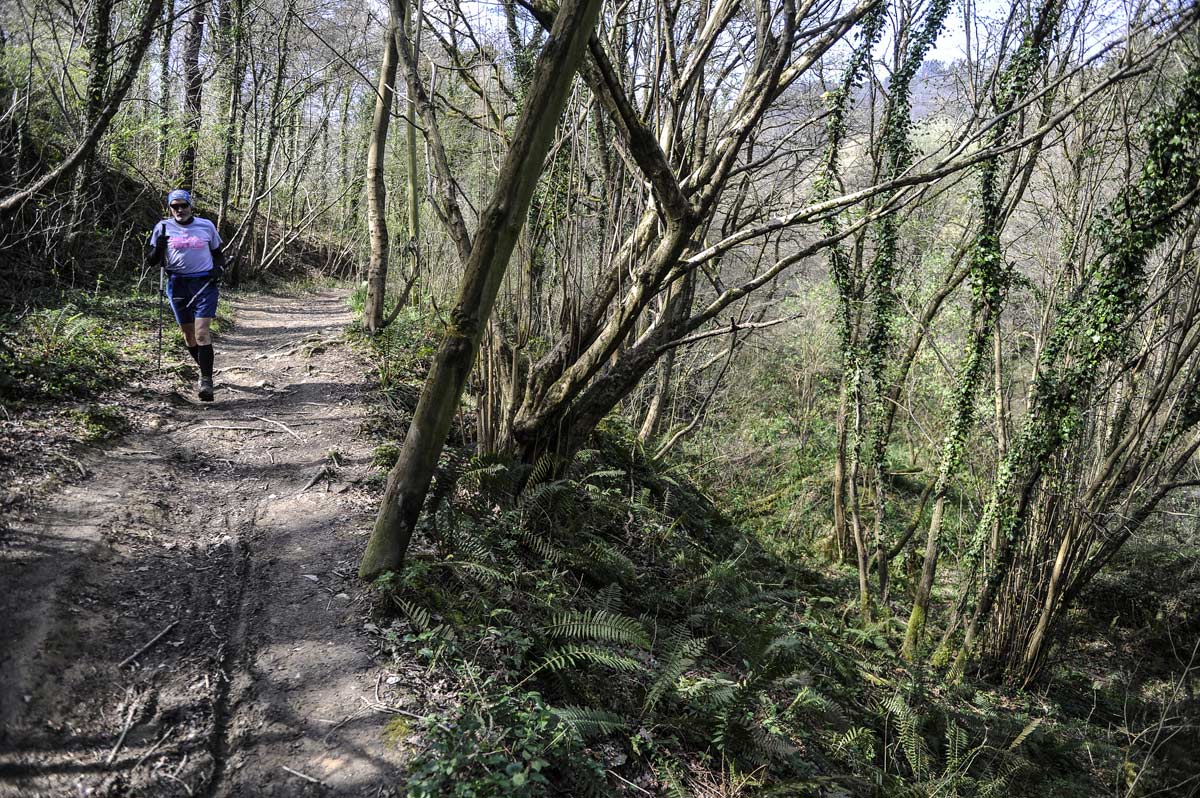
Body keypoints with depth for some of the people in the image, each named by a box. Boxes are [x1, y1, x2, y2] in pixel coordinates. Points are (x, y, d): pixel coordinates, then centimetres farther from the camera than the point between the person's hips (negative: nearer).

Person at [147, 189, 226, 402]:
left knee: (202, 332, -14)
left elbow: (218, 254, 16)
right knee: (188, 334, 8)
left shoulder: (206, 226, 4)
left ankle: (206, 381, -13)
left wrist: (218, 268, -4)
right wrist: (158, 249, -14)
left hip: (205, 283, -2)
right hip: (178, 284, 2)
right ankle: (206, 371, 28)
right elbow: (154, 260, 6)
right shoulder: (163, 228, 4)